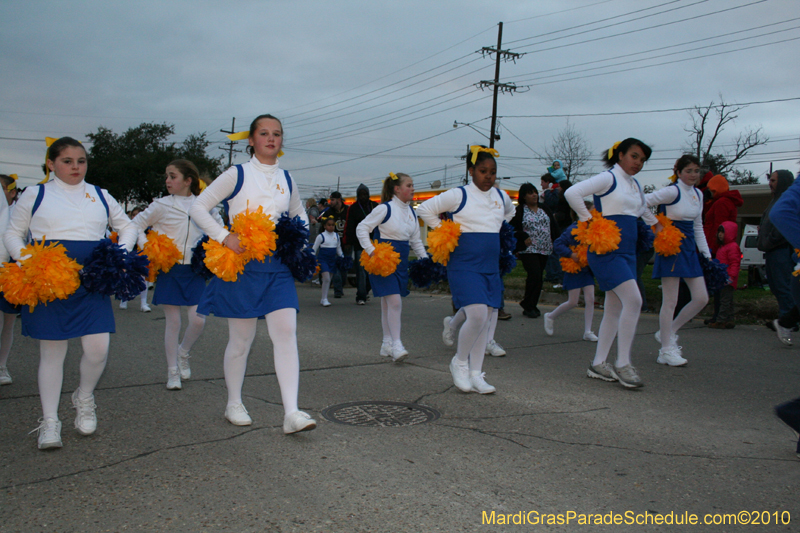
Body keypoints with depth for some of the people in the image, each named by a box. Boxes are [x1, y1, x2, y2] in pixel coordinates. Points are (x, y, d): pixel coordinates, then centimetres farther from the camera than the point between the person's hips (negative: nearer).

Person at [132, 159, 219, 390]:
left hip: (194, 271, 1)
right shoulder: (162, 205, 0)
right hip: (170, 270, -1)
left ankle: (183, 353, 27)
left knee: (198, 320, -5)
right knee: (173, 321, 2)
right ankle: (173, 372, 16)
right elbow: (135, 225, 7)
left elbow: (218, 224, 19)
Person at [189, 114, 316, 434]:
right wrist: (224, 237, -14)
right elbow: (198, 207, -2)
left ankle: (291, 413, -11)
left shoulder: (286, 179, 13)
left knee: (286, 333, -9)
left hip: (278, 267, 4)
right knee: (241, 338, 5)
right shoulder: (237, 174, 0)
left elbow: (300, 216, 29)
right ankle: (234, 404, 24)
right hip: (242, 264, -3)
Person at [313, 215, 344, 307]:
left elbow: (339, 249, 20)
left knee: (328, 280, 8)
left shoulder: (336, 236, 8)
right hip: (322, 260, -5)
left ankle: (323, 300, 18)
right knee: (326, 279, -15)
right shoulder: (321, 236, -7)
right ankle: (324, 299, -5)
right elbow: (314, 249, -2)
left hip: (332, 260, 5)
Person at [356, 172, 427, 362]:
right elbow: (361, 228, -10)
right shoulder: (385, 209, -11)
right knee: (394, 302, -14)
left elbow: (416, 240, 18)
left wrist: (425, 260, 9)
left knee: (390, 304, 12)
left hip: (401, 261, 7)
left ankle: (387, 344, 19)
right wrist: (371, 251, -17)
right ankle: (396, 344, -9)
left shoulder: (411, 211, 11)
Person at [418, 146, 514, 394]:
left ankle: (475, 374, 17)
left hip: (491, 268, 6)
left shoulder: (502, 197, 11)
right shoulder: (458, 195, -6)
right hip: (464, 265, -6)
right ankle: (459, 362, 7)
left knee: (485, 320, 6)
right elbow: (425, 209, -1)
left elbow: (510, 212, 34)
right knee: (477, 316, -18)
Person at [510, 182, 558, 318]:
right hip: (528, 249, -5)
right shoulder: (519, 210, -2)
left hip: (544, 249, 5)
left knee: (538, 277, 6)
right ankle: (528, 305, -2)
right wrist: (524, 237, -17)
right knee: (535, 275, -17)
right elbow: (513, 228, -5)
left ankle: (531, 306, 16)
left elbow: (553, 227, 17)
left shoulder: (545, 209, 14)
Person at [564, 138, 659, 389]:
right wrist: (589, 220, -17)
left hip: (627, 251, 9)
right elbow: (572, 193, -20)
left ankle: (598, 364, 15)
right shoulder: (608, 178, -7)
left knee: (615, 309, 8)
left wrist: (657, 225, 31)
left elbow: (643, 208, 41)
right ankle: (622, 364, -9)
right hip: (607, 249, -9)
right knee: (633, 300, -18)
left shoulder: (635, 185, 18)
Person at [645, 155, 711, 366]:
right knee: (670, 302, -4)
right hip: (671, 248, -8)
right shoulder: (672, 192, -11)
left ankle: (668, 332, 21)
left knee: (701, 298, 6)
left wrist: (707, 254, 17)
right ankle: (666, 350, 6)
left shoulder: (698, 194, 13)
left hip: (689, 249, 8)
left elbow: (698, 227, 18)